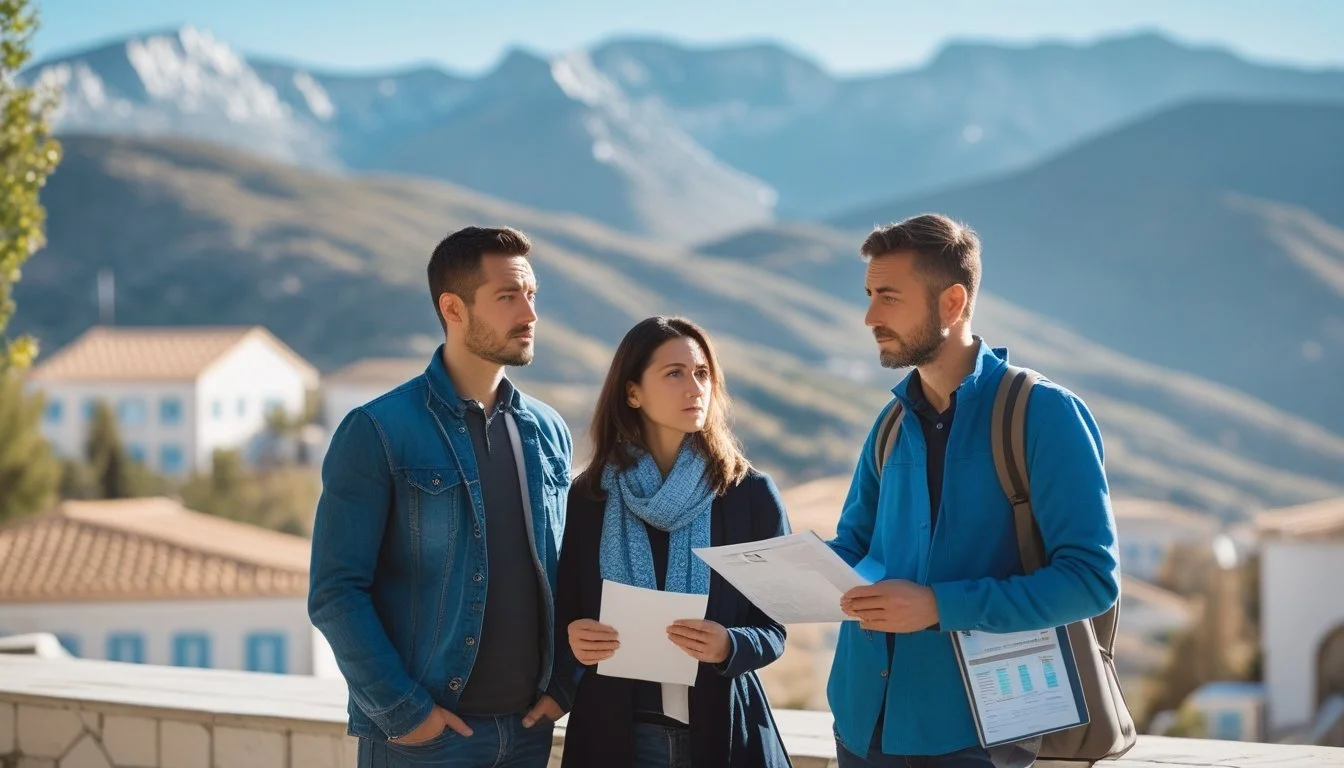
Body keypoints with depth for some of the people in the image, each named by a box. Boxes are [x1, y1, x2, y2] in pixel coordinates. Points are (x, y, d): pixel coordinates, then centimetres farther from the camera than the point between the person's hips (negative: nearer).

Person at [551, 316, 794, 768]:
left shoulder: (752, 494, -1)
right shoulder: (587, 498, 2)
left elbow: (773, 628, 0)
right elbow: (563, 616, 7)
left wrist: (729, 648, -19)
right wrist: (571, 638, -14)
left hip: (721, 731, -1)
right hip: (613, 731, 1)